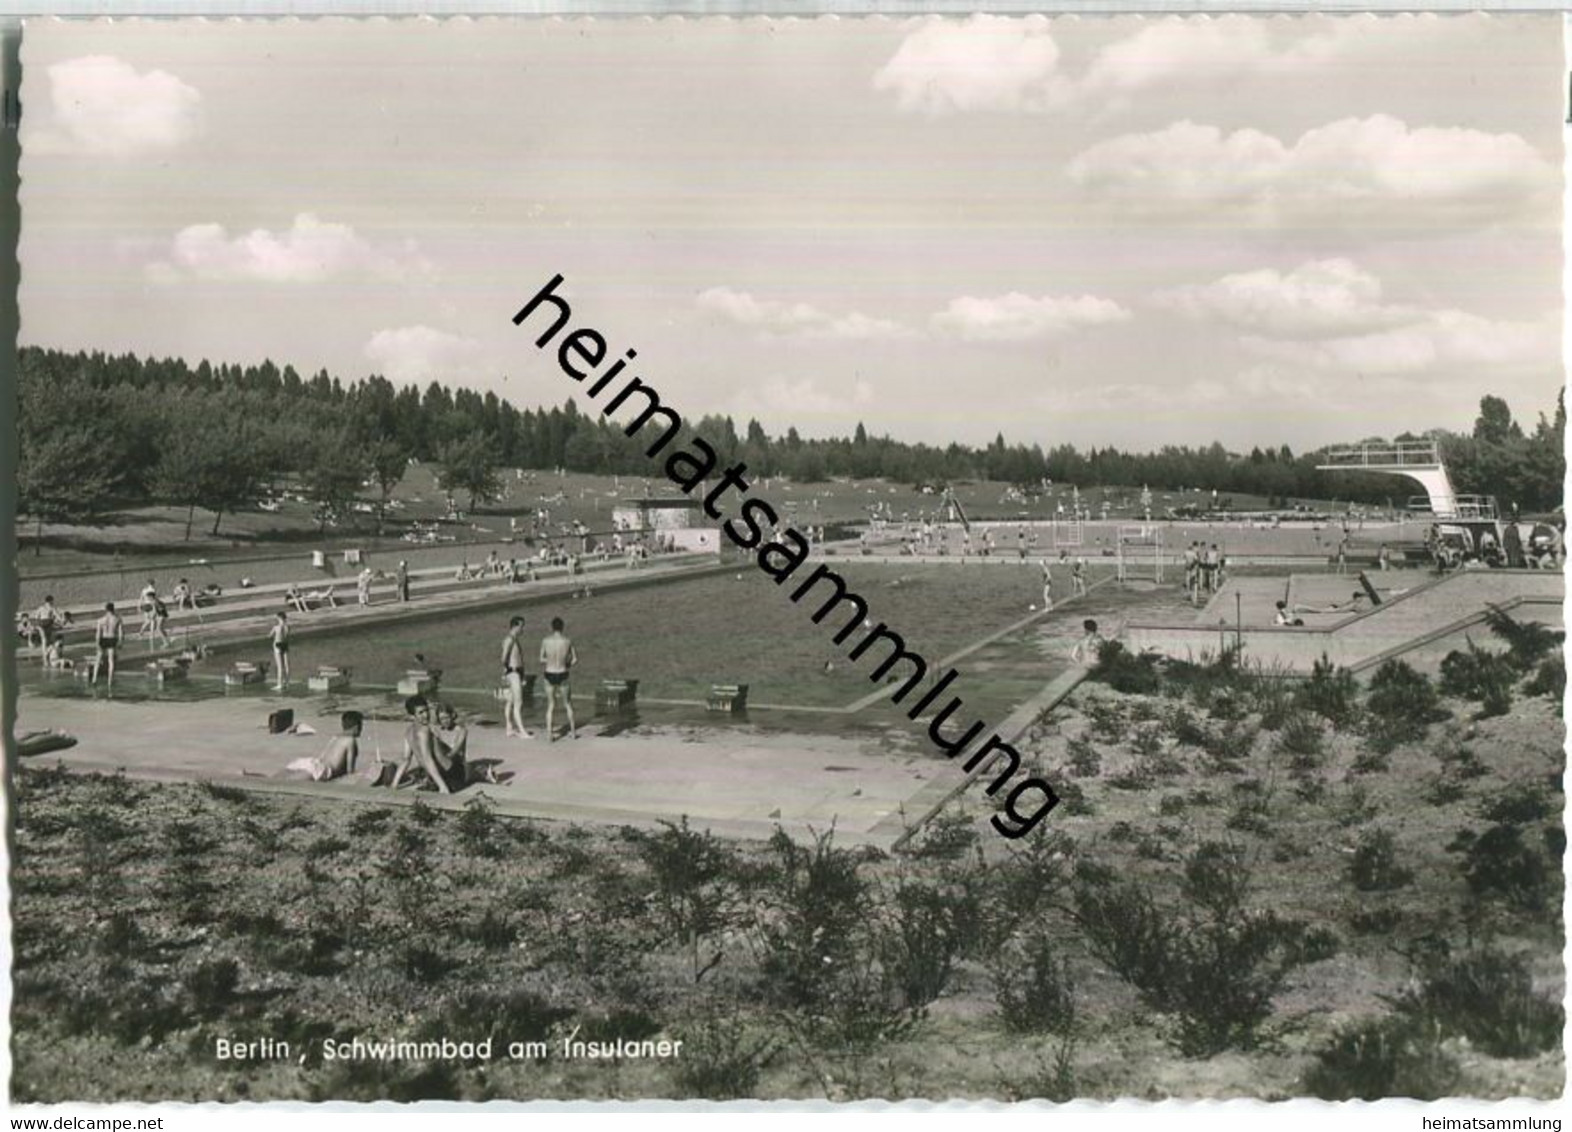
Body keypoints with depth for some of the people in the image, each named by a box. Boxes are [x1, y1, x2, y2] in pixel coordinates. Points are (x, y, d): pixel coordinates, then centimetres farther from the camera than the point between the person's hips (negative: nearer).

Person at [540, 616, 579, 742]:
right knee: (568, 704, 19)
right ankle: (573, 731, 28)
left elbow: (542, 659, 2)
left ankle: (549, 734, 8)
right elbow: (575, 659, -1)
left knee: (550, 705, 13)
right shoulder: (568, 642, -11)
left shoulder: (545, 641, -10)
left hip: (549, 676, 0)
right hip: (563, 676, 0)